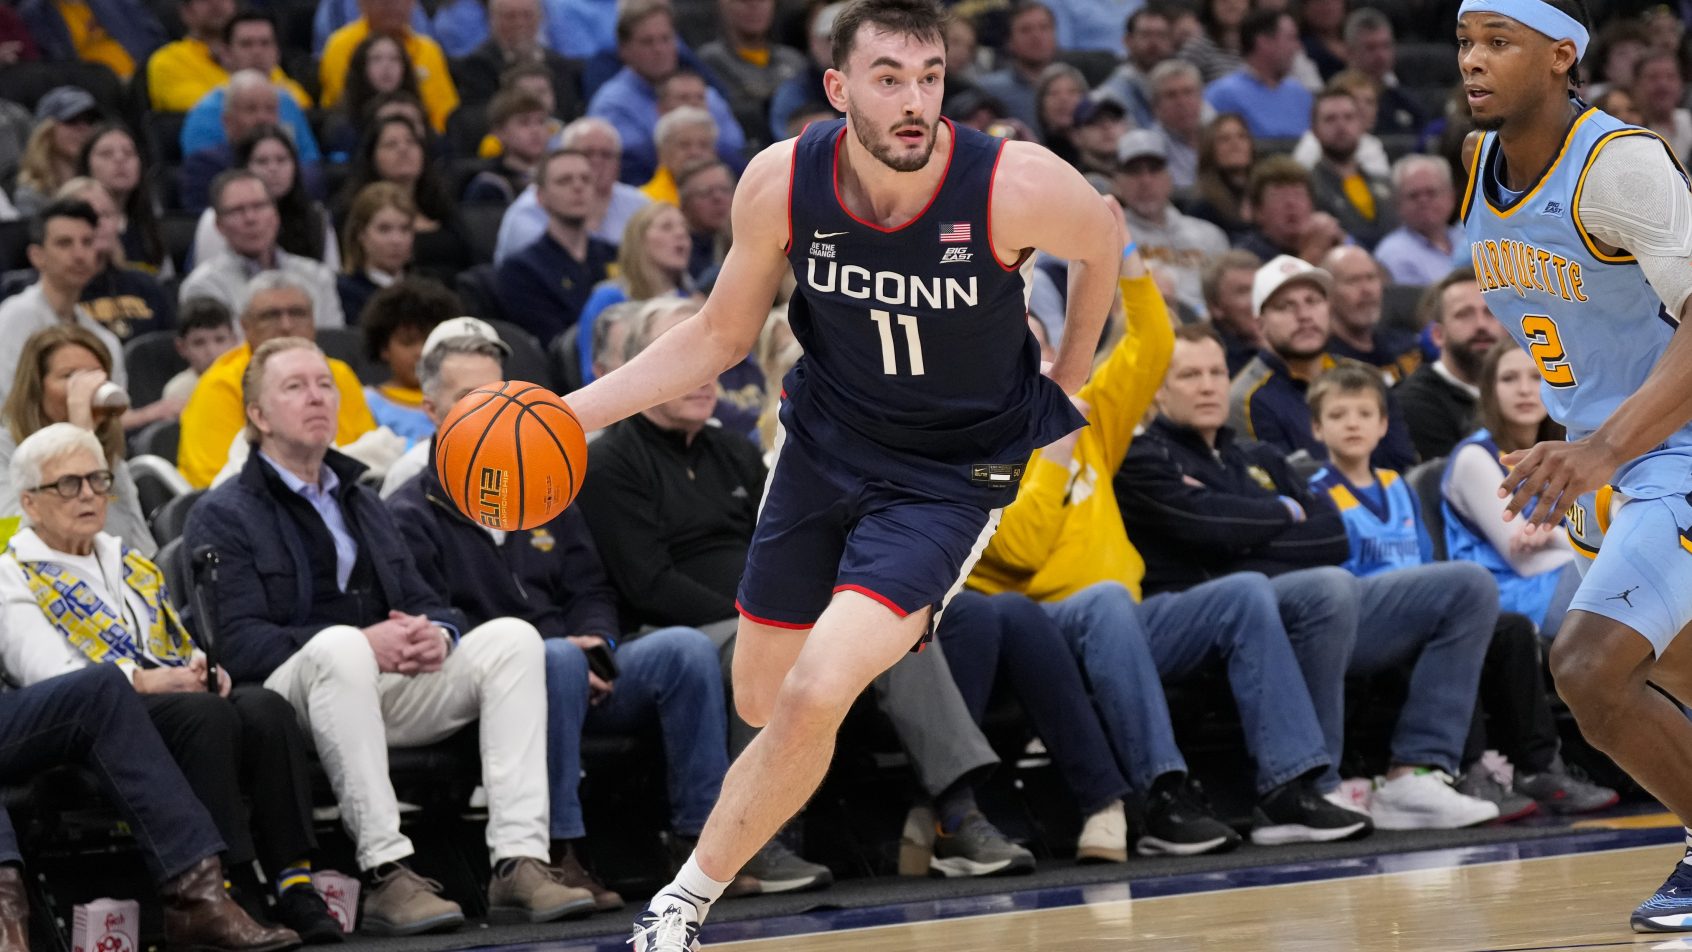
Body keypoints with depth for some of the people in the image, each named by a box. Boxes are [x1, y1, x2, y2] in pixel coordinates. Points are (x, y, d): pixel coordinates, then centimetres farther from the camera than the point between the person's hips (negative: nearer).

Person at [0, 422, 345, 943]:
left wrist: (206, 672, 1)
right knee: (207, 716, -36)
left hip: (179, 694, 6)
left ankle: (294, 885, -35)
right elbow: (47, 671, -7)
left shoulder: (132, 564, 30)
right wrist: (140, 680, -18)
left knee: (266, 709, -27)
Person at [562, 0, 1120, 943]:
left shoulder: (1016, 185, -27)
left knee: (814, 697, -21)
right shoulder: (782, 183, -18)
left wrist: (1065, 389, 6)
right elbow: (721, 336, -2)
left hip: (952, 470, -4)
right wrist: (572, 411, -10)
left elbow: (1103, 240, -2)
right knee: (761, 698, 16)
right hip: (825, 440, 4)